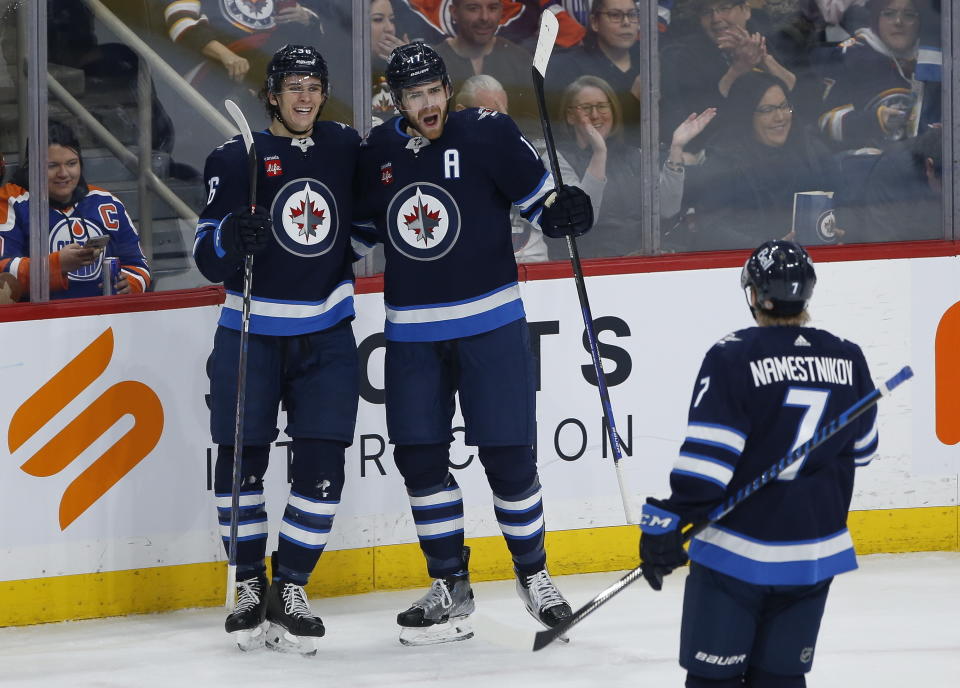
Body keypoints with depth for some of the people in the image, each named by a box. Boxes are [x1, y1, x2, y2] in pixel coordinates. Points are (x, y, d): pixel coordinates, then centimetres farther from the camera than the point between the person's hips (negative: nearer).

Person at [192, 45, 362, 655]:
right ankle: (251, 586, 14)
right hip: (251, 333, -2)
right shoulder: (238, 159, -5)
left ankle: (290, 589, 5)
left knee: (322, 466, -5)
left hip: (326, 336, 2)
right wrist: (228, 236, -28)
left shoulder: (346, 148, 4)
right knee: (241, 461, -1)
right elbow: (210, 260, -8)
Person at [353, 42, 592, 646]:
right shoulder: (379, 151, 4)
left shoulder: (487, 135, -9)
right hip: (412, 333, 4)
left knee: (509, 456, -2)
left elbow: (538, 194, -7)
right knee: (419, 458, 3)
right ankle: (451, 589, 14)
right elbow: (366, 227, 19)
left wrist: (564, 211, -25)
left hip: (490, 321, -4)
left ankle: (533, 574, 17)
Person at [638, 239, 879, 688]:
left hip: (737, 552, -5)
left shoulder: (733, 357, -14)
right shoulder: (848, 360, 1)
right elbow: (860, 449, 15)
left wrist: (665, 524, -13)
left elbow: (706, 456, -18)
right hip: (815, 557, 5)